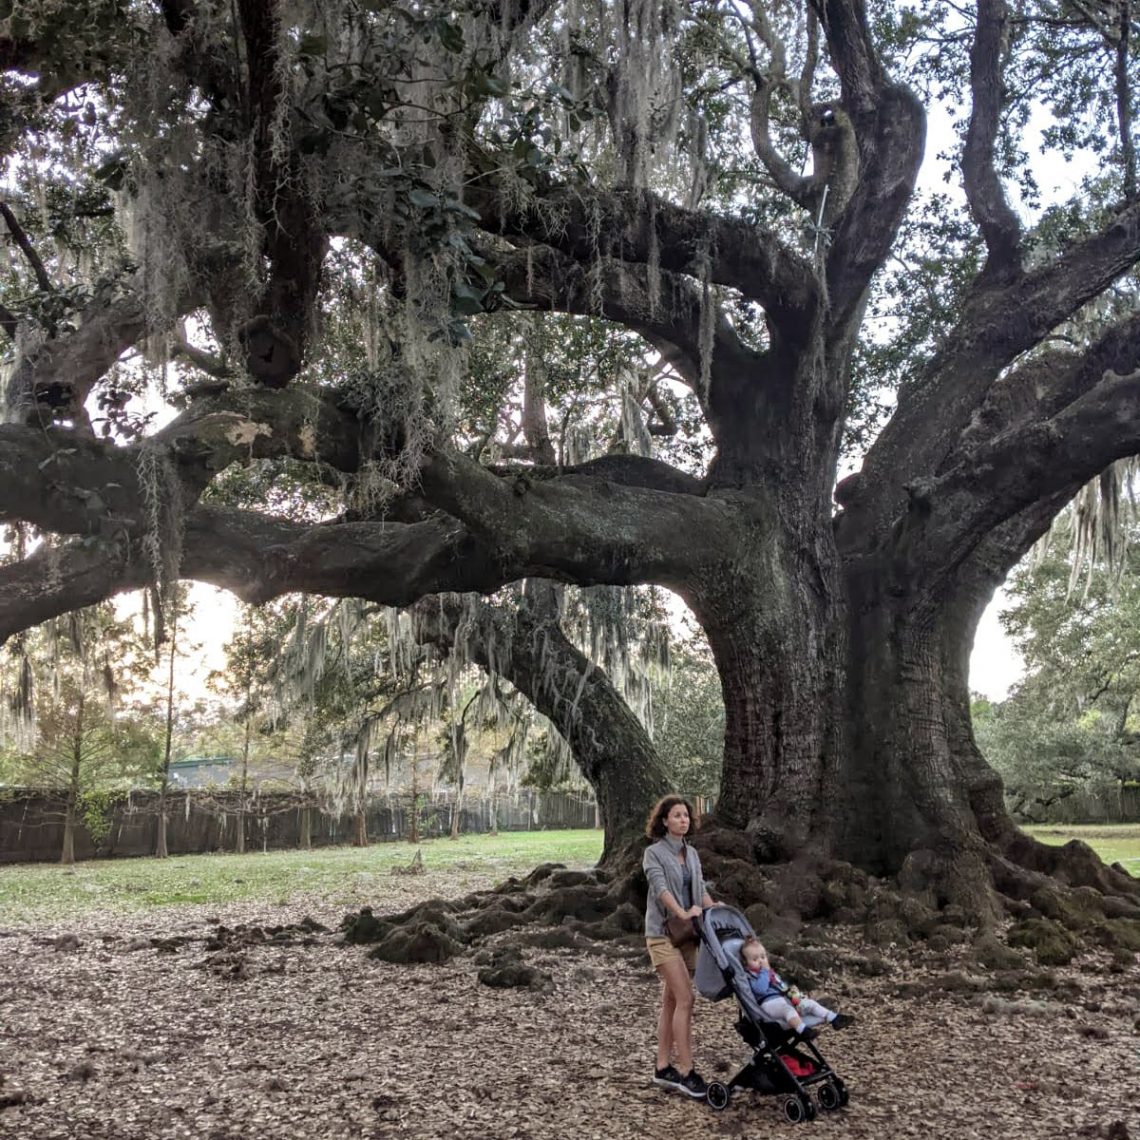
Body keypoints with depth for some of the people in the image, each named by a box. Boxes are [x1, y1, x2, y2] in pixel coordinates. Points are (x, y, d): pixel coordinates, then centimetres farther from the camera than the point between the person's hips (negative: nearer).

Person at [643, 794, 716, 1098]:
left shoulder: (692, 854, 13)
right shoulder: (654, 853, -8)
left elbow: (701, 890, 14)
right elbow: (660, 887, -21)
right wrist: (682, 914, -33)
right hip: (663, 934, -7)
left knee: (671, 1000, 10)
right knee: (685, 999, -11)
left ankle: (663, 1068, 16)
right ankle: (686, 1071, -7)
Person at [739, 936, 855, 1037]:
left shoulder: (770, 972, 28)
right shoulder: (750, 977, -3)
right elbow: (761, 989, -22)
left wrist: (790, 989, 17)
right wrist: (764, 971, -16)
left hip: (784, 998, 9)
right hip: (769, 1003, -9)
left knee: (809, 1003, -2)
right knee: (787, 1008, -40)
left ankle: (834, 1019, -6)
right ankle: (802, 1030, -58)